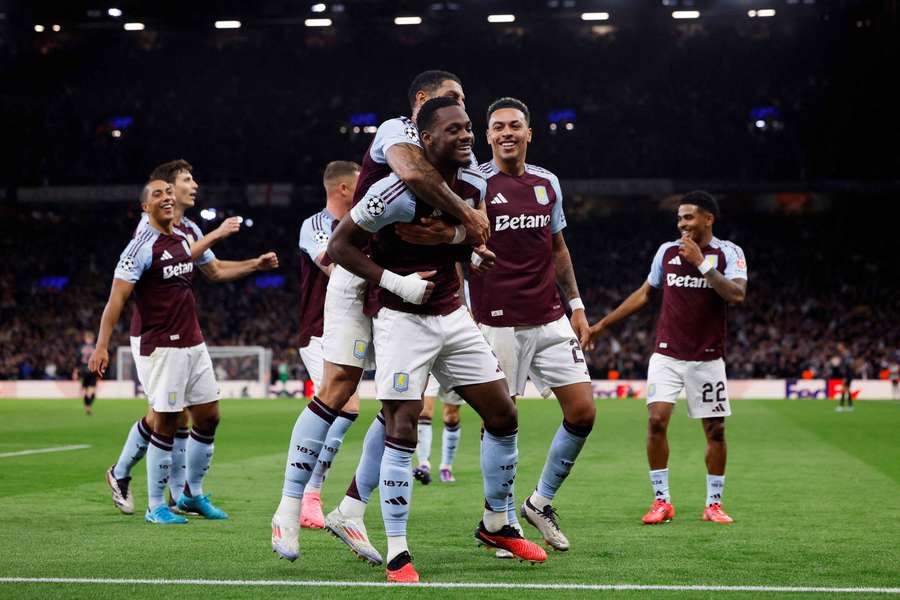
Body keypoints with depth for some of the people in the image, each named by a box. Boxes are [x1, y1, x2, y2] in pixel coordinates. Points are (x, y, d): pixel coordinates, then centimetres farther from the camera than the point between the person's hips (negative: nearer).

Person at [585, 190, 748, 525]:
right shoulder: (667, 251, 8)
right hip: (666, 355, 2)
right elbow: (645, 294, 19)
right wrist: (603, 324, 19)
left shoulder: (728, 253, -1)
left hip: (707, 357, -2)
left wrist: (701, 262, -20)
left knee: (715, 430, 1)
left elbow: (737, 295, -18)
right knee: (656, 421, -12)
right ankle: (662, 501, -2)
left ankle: (713, 503, 15)